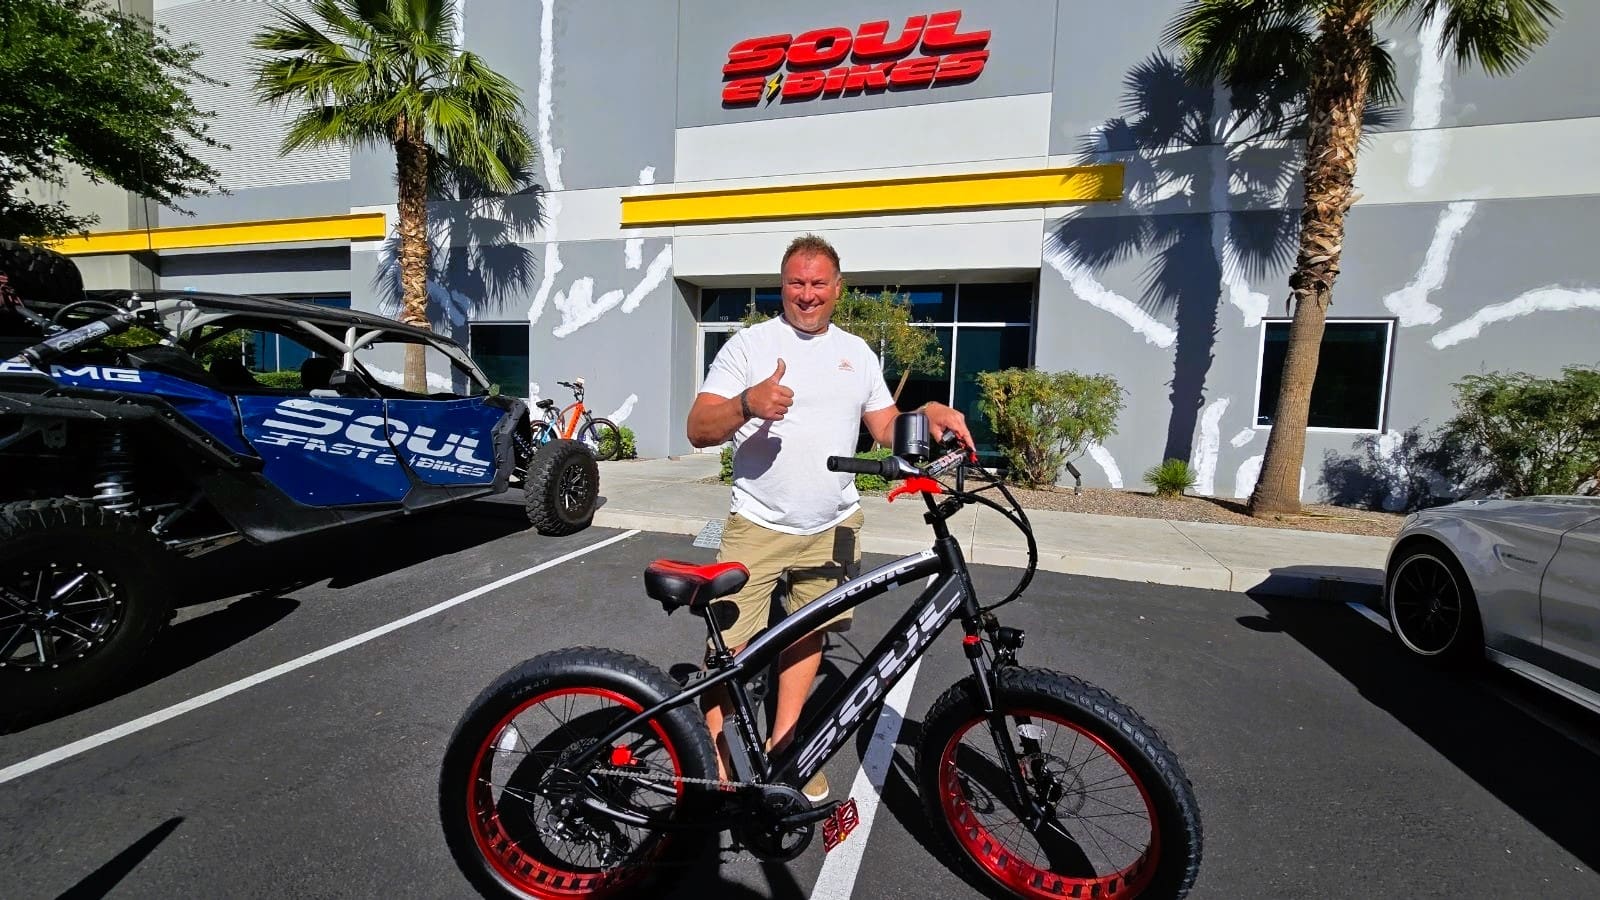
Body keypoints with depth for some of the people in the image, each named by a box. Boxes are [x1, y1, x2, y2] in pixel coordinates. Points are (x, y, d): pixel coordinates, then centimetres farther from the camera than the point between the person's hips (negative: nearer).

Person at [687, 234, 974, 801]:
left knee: (807, 632, 14)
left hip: (832, 528, 4)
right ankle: (713, 758, 16)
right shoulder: (748, 345, -3)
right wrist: (748, 403, -28)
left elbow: (885, 427, 11)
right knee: (729, 645, -4)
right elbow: (698, 430, -9)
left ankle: (781, 748, 32)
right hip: (758, 526, -4)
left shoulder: (857, 353, 10)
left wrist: (928, 415, -9)